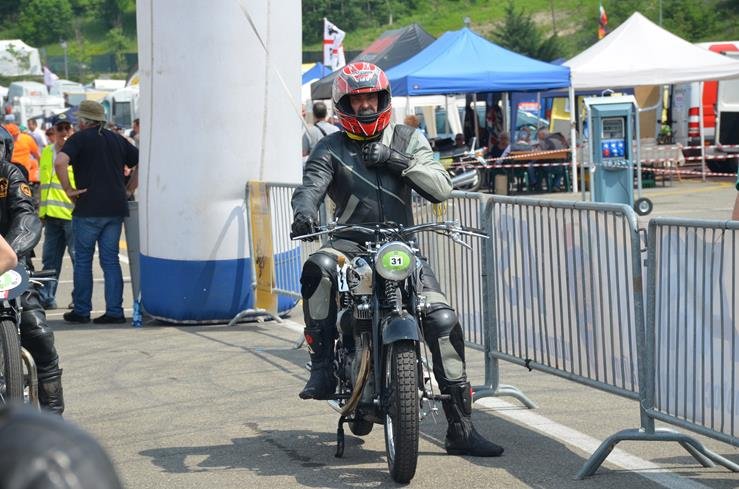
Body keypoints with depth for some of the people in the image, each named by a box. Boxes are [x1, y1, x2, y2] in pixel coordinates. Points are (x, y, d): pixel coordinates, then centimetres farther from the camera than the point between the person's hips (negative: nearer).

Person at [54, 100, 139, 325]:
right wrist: (129, 189, 17)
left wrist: (68, 189, -12)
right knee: (110, 260, 8)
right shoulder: (117, 140, 13)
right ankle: (114, 311, 3)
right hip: (116, 208, 5)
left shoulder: (80, 139, -4)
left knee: (83, 260, 6)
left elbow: (60, 162, -21)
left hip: (88, 208, -5)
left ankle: (81, 310, 9)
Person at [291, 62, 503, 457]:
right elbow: (311, 185, -11)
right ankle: (322, 367, -29)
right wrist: (304, 210, -35)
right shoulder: (331, 148, 7)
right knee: (318, 268, -37)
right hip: (352, 242, -1)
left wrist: (398, 161, -11)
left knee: (443, 320, -14)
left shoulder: (408, 139, 11)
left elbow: (441, 188, 0)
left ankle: (460, 428, -6)